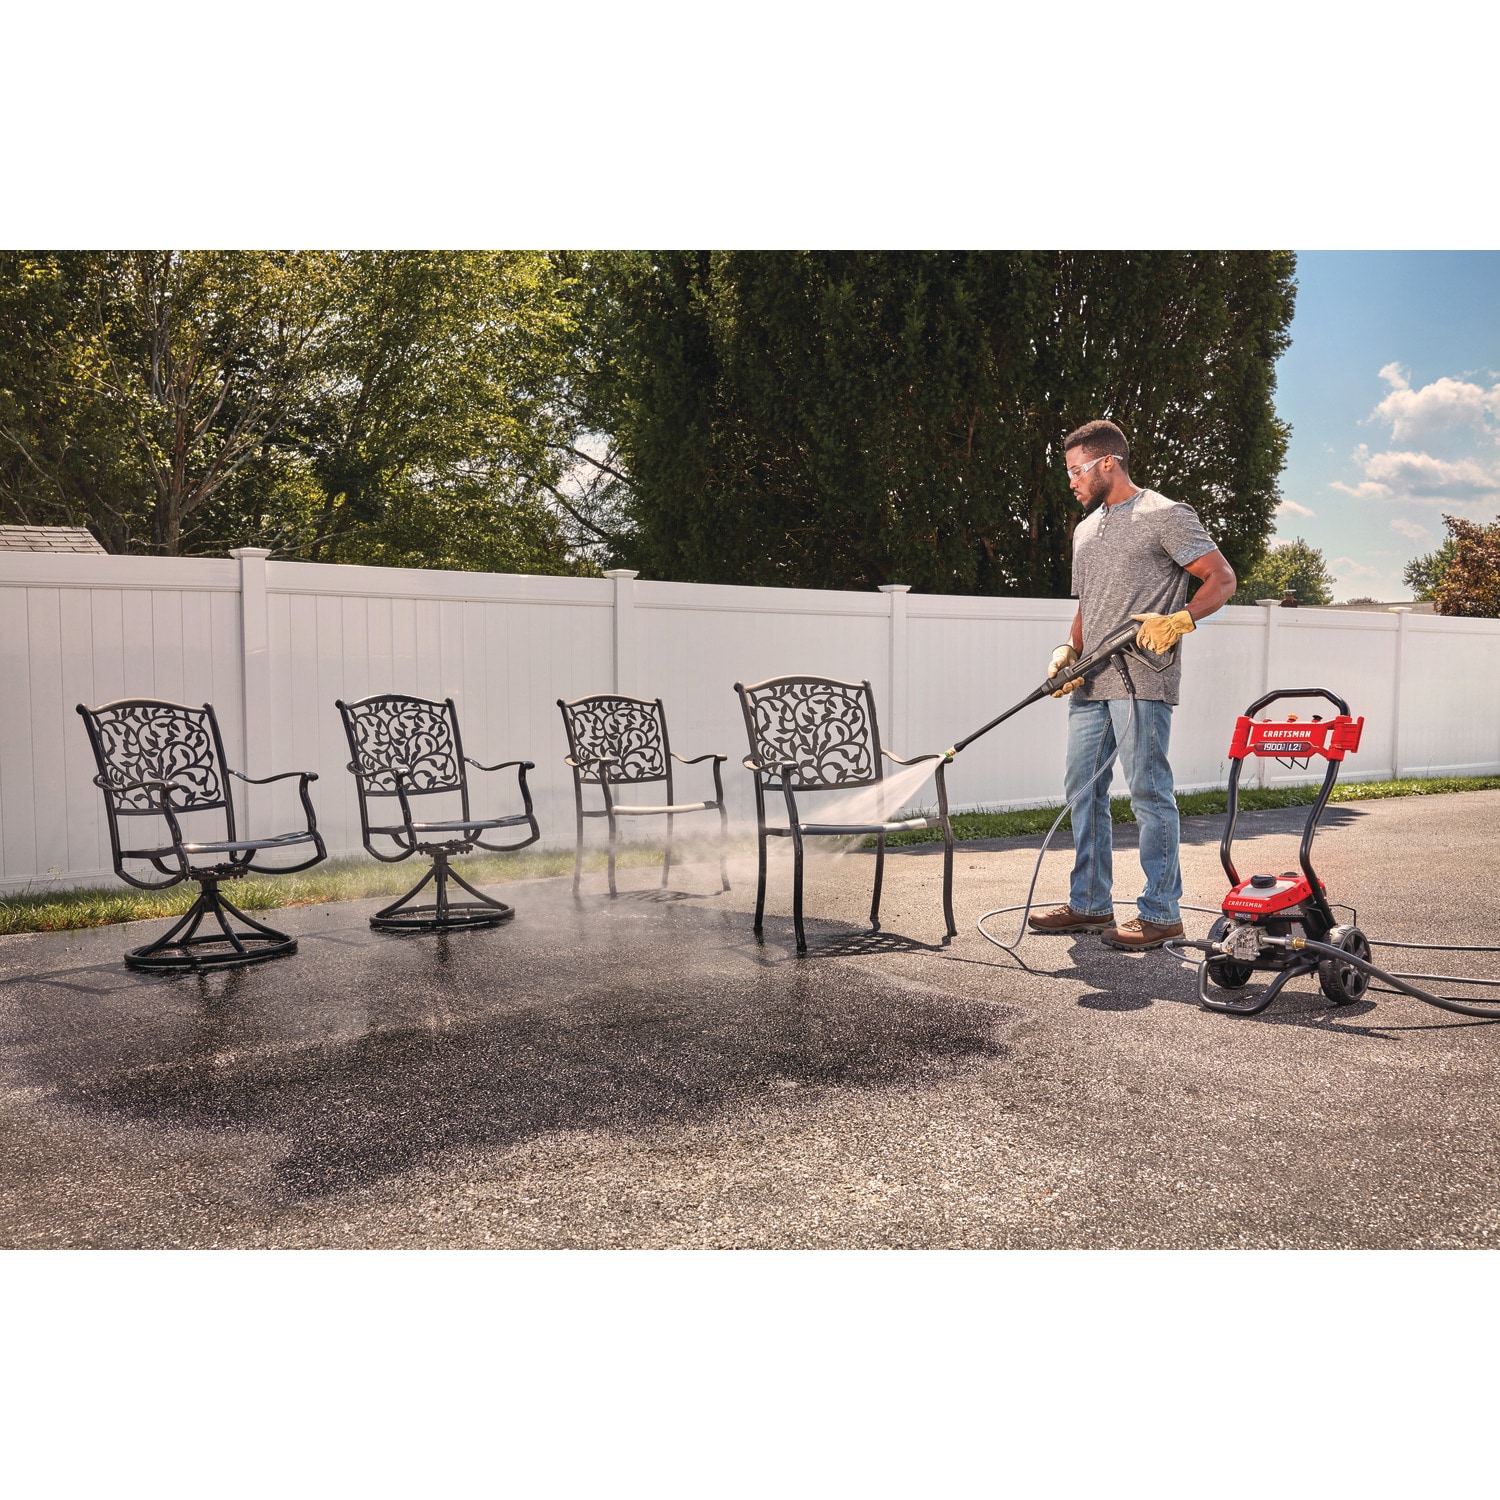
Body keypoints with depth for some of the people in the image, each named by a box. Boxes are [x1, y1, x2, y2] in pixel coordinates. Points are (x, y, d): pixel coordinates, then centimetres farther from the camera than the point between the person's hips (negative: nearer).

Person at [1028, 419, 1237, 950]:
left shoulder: (1165, 516, -2)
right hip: (1090, 683, 8)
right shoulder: (1086, 529, 22)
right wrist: (1068, 651, 8)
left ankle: (1160, 912, 0)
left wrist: (1178, 620, -22)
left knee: (1149, 794, -7)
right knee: (1083, 789, 9)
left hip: (1141, 681, -8)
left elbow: (1222, 578, -6)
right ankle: (1091, 903, 19)